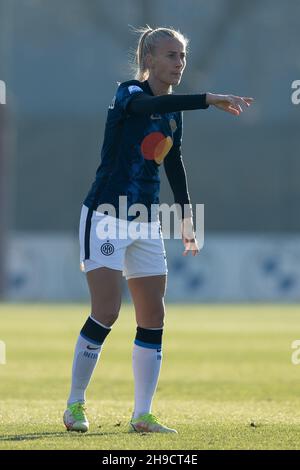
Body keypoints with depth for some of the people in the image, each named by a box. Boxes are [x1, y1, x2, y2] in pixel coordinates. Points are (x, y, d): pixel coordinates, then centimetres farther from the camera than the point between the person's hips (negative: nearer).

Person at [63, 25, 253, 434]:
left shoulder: (174, 113, 9)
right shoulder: (129, 93, -12)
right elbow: (150, 105, -36)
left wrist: (187, 220, 21)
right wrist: (209, 100, -48)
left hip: (146, 223, 7)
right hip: (106, 214, -7)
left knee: (153, 317, 2)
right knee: (106, 312, -13)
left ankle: (142, 415, 6)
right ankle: (75, 405, 1)